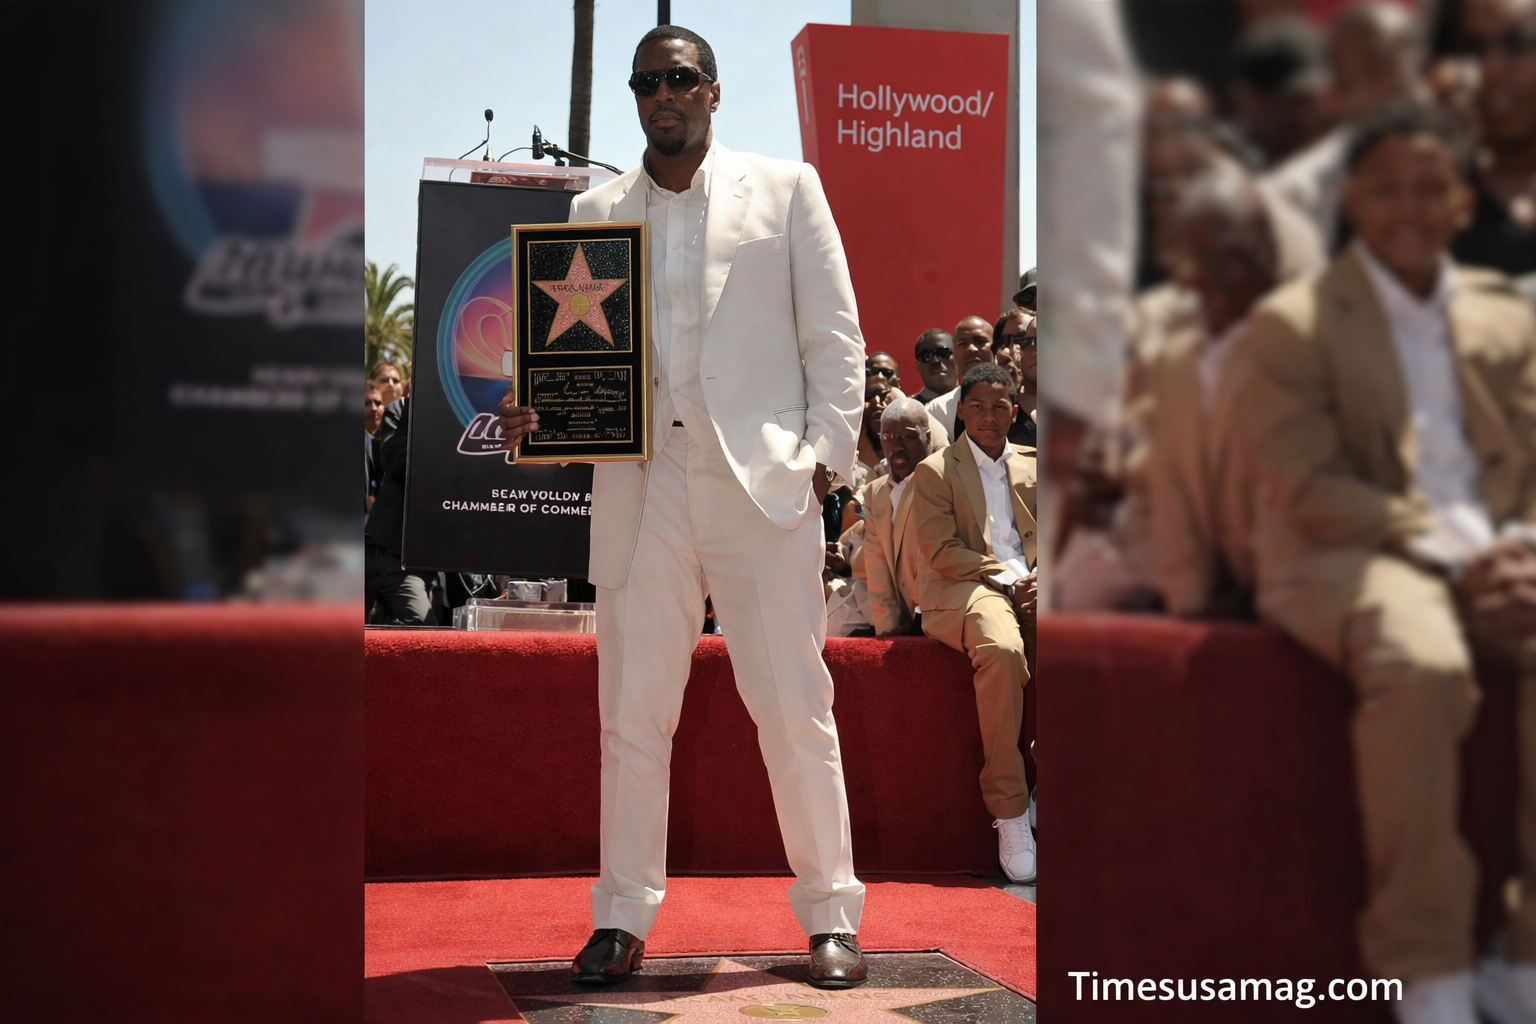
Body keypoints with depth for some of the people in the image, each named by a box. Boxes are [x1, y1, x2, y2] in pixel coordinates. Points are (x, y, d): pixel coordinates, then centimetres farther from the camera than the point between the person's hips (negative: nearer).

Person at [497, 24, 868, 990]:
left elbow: (834, 336, 7)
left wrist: (829, 453, -4)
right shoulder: (595, 212, 15)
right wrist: (537, 410, -8)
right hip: (640, 488, 2)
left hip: (765, 483, -2)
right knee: (632, 715, 5)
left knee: (796, 710, 0)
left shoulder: (786, 188, 10)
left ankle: (830, 917, 10)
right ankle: (624, 918, 15)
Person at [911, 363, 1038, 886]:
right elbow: (941, 552, -2)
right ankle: (1009, 811, -32)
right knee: (1002, 651, -39)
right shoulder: (934, 470, 10)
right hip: (966, 589, -4)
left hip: (1030, 586, 4)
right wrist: (1006, 576, -12)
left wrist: (1038, 580, -6)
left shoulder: (1032, 465, 22)